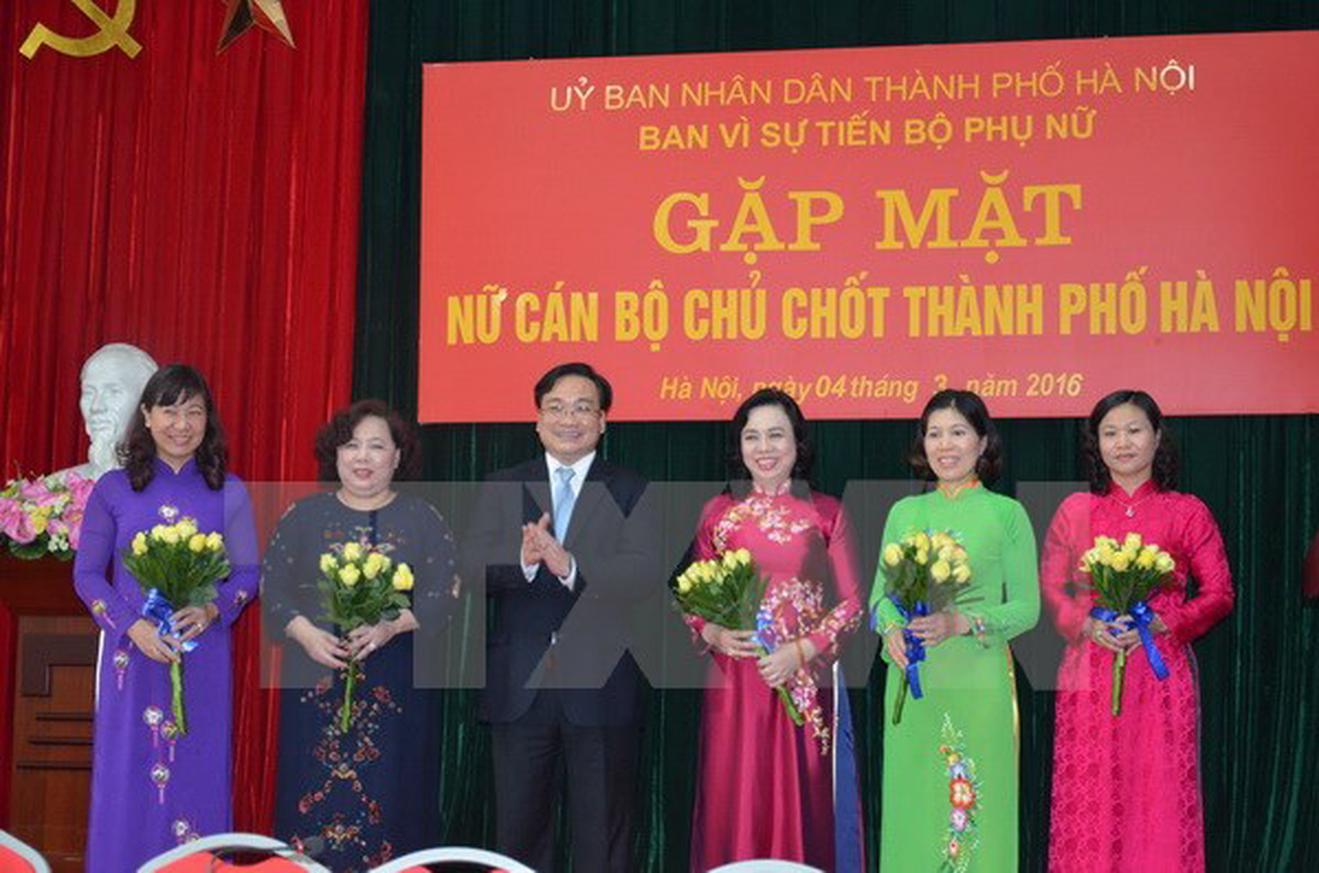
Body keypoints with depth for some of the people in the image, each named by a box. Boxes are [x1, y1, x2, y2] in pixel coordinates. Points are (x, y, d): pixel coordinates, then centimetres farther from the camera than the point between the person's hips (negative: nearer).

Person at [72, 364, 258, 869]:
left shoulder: (229, 492, 4)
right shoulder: (112, 490, 3)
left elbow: (248, 572, 5)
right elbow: (86, 573, 2)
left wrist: (212, 610, -15)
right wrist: (134, 626, -12)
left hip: (204, 655, 0)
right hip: (131, 654, 0)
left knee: (197, 778, 4)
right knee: (128, 782, 2)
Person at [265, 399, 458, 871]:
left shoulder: (423, 519, 6)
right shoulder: (304, 516, 9)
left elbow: (444, 594, -3)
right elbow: (272, 587, 5)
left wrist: (393, 626, -19)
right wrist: (306, 633, -13)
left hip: (397, 686, -1)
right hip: (317, 680, 1)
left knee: (389, 797, -3)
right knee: (315, 797, 0)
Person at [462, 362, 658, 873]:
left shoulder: (630, 493, 3)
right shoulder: (501, 488, 9)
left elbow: (644, 574, -12)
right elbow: (471, 568, -4)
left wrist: (570, 566, -28)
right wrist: (522, 560, -25)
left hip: (601, 687, -2)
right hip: (519, 687, 2)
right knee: (518, 830, 10)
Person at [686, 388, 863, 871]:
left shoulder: (826, 513, 3)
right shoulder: (717, 513, 7)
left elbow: (851, 603, 1)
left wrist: (801, 650, -11)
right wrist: (712, 633, -9)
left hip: (803, 683, -1)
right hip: (733, 681, 1)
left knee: (799, 804, 2)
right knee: (734, 804, 1)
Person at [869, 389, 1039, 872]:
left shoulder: (1006, 513, 1)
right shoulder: (904, 512, 11)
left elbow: (1027, 606, -2)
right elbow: (880, 592, 13)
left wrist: (961, 622, -16)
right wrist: (891, 629, -8)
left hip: (978, 682, -3)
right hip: (911, 682, 3)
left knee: (977, 809, -3)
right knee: (912, 805, 4)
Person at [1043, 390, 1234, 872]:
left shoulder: (1187, 512, 5)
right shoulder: (1074, 511, 9)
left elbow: (1219, 593, 4)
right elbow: (1049, 587, 10)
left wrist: (1159, 624, -11)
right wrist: (1087, 625, -9)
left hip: (1160, 669, -1)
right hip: (1090, 667, 1)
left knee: (1159, 794, -1)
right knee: (1091, 797, 0)